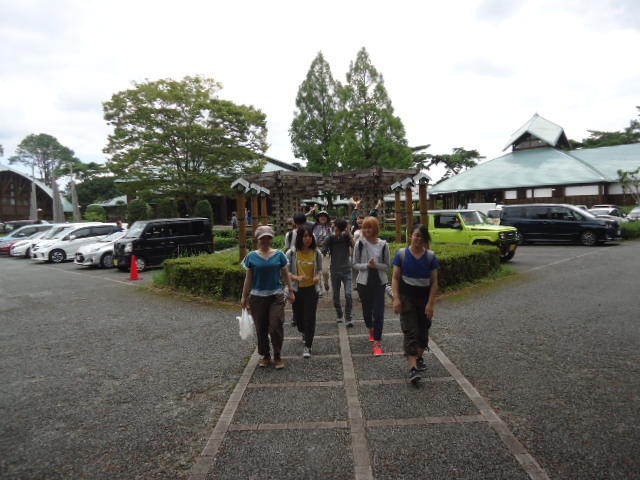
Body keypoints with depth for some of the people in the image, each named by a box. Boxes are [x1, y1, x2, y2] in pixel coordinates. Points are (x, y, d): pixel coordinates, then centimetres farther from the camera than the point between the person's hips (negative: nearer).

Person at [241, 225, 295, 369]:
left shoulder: (279, 255, 0)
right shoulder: (252, 256, 0)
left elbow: (285, 274, 7)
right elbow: (248, 278, 5)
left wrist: (291, 291, 4)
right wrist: (244, 296, 4)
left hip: (276, 296, -1)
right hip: (257, 297, 1)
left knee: (276, 327, -5)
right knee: (261, 328, 8)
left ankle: (277, 356, 13)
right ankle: (265, 356, 26)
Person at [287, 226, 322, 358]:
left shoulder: (316, 253, -5)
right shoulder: (292, 253, -9)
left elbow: (320, 269, 8)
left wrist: (318, 276, -14)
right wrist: (297, 277, -21)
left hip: (312, 289, -1)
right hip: (297, 289, 1)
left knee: (310, 318, -3)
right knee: (298, 316, 15)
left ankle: (307, 346, 10)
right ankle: (304, 333, 49)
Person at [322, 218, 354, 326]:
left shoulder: (347, 237, 0)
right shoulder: (330, 238, 0)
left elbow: (355, 247, -18)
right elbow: (323, 252, -3)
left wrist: (348, 234, -20)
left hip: (346, 270, -1)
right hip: (335, 271, 1)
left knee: (348, 294, -11)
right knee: (336, 295, 9)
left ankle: (348, 317, 0)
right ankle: (339, 315, 27)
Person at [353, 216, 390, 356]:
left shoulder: (383, 245, -5)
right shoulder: (360, 244, -5)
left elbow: (387, 265, 0)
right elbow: (355, 264, -2)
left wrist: (376, 265, -18)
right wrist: (367, 265, -19)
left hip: (379, 282, 0)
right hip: (364, 281, 1)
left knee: (379, 312, -5)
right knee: (367, 309, 14)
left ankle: (377, 342, 1)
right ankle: (371, 329, 45)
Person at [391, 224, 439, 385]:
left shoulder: (431, 257, -2)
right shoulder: (402, 254, -4)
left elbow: (434, 282, -2)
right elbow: (395, 277, -3)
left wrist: (430, 303, -8)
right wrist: (396, 298, -12)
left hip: (424, 297, 2)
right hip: (407, 297, -2)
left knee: (423, 330, 15)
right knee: (410, 331, -8)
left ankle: (419, 357, 38)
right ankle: (413, 368, -10)